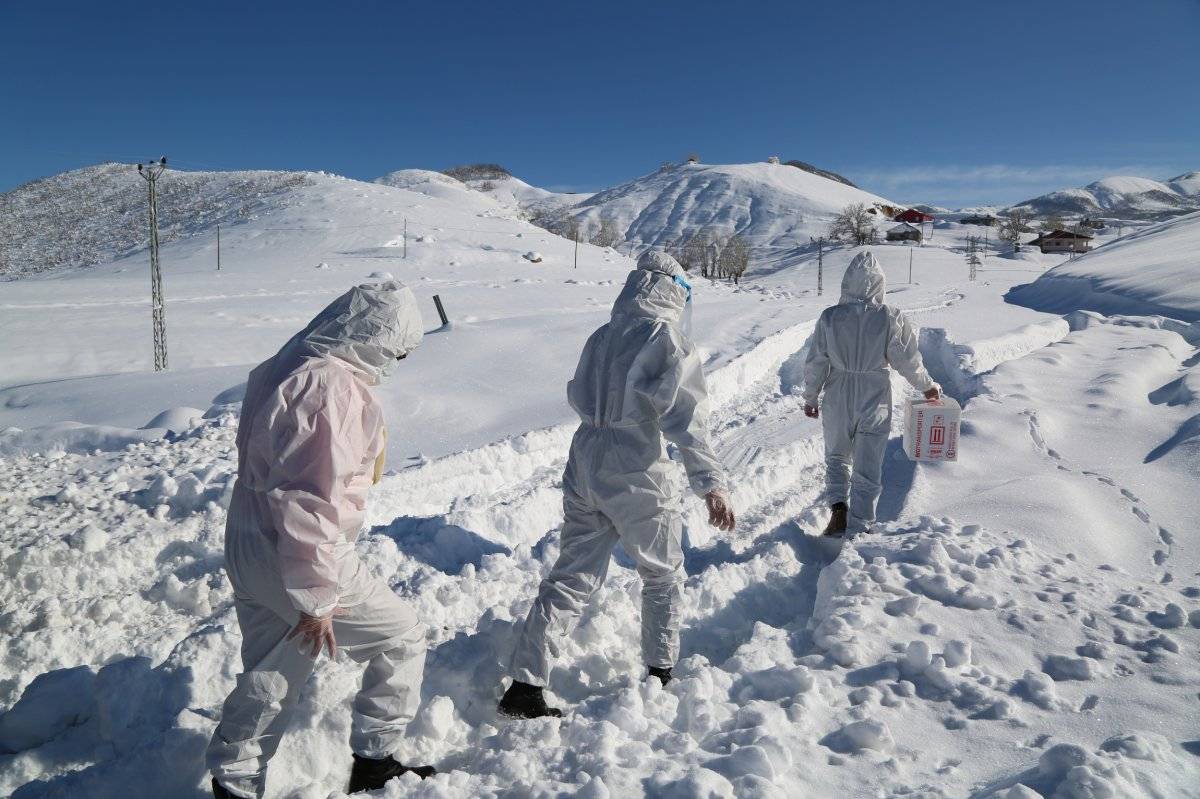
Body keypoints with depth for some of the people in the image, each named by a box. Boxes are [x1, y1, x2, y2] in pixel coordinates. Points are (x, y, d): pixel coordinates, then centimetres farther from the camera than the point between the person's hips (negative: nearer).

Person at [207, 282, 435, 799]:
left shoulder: (282, 368, 8)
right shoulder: (334, 388, -24)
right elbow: (311, 500, -27)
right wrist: (315, 597, -20)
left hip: (247, 548, 9)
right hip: (299, 559, -9)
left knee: (269, 675, 22)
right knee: (402, 638, 10)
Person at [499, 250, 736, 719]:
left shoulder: (602, 336, 10)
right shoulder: (668, 339, -9)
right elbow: (686, 416, -19)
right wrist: (710, 483, -20)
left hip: (584, 465, 6)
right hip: (636, 475, -5)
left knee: (572, 576, 10)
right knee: (663, 574, 17)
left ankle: (524, 685, 7)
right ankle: (660, 671, 29)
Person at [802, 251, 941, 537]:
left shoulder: (829, 317, -9)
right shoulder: (891, 318, -11)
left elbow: (815, 363, -3)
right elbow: (908, 361, -4)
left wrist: (810, 398, 11)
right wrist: (927, 386, 15)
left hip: (837, 403, 1)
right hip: (874, 405, -1)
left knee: (836, 457, 24)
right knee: (867, 471, 9)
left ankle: (838, 507, 7)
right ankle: (856, 530, 14)